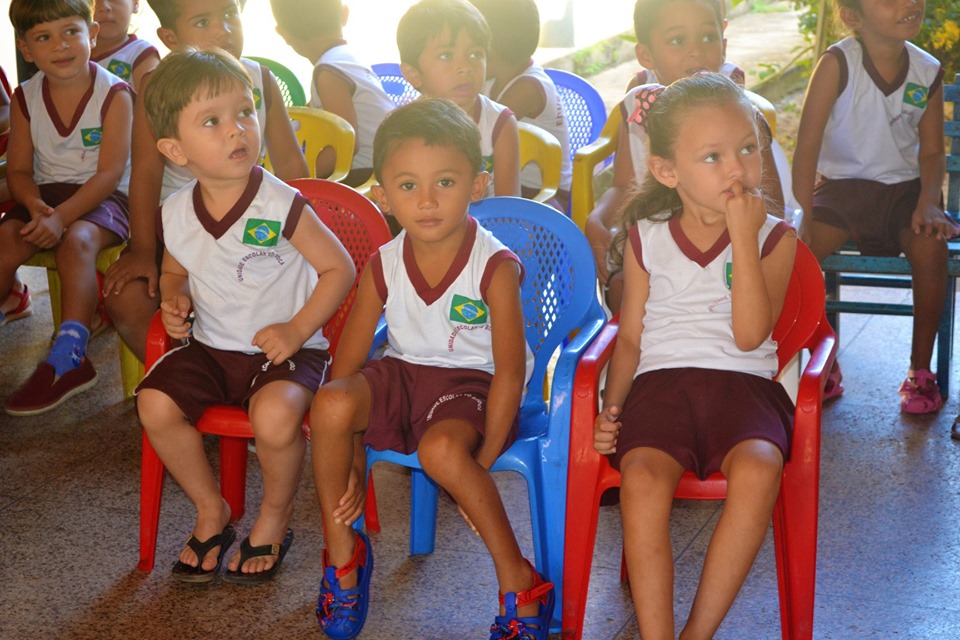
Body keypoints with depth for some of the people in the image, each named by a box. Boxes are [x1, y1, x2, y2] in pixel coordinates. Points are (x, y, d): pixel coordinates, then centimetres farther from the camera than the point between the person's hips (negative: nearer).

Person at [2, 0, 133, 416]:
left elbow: (110, 172, -16)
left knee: (76, 240, -33)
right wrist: (36, 205, -19)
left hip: (103, 196, -4)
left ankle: (67, 359, -36)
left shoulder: (114, 94, -11)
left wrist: (62, 216, -27)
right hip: (47, 195, 4)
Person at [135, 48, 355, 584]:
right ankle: (212, 510, 8)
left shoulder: (282, 207, -16)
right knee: (156, 404, -18)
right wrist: (174, 302, -2)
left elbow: (339, 268, -8)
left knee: (275, 416, -33)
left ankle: (276, 516, 1)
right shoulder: (177, 215, -1)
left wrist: (297, 330, -16)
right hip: (210, 346, 5)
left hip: (283, 350, -5)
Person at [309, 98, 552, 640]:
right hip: (403, 375, 4)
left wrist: (483, 460, -17)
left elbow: (510, 370, -15)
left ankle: (520, 583, -16)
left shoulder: (495, 268, -17)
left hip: (471, 384, -4)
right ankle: (342, 555, -4)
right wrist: (350, 456, -7)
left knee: (442, 449, -37)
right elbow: (349, 360, -1)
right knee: (330, 403, -27)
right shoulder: (384, 266, -5)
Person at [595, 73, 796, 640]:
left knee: (758, 470, -34)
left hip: (742, 381, -1)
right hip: (661, 380, 1)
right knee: (642, 477, -32)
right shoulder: (646, 239, 12)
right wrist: (611, 407, 1)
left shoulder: (774, 237, 6)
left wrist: (744, 238, -11)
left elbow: (749, 335, -8)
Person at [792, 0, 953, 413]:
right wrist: (805, 217, -23)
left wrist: (929, 202, -16)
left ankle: (920, 371, -7)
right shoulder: (837, 64, -16)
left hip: (904, 186, 2)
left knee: (931, 247, -26)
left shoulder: (928, 72, -5)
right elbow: (808, 143, -18)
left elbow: (932, 151, 3)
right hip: (842, 183, -2)